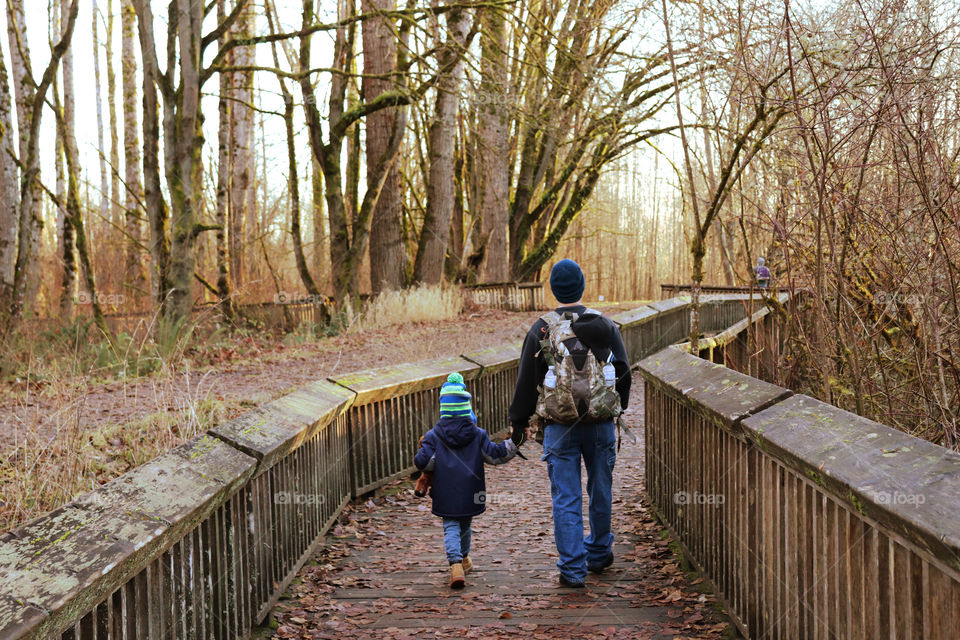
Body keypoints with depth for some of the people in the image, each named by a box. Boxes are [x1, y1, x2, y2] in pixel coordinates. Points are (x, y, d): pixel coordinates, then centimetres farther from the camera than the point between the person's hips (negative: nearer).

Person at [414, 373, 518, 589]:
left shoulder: (434, 436, -5)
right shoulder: (477, 435, -2)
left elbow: (423, 462, -11)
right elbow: (495, 455, -2)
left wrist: (422, 449, 10)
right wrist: (512, 443, 5)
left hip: (446, 494, -2)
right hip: (470, 494, 2)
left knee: (451, 527, 2)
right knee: (466, 524, 21)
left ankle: (455, 563, -19)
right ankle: (464, 559, 39)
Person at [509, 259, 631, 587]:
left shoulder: (541, 331, -5)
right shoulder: (605, 325, 2)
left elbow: (526, 382, -1)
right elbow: (624, 372, 9)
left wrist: (519, 422, 10)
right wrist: (618, 409, 24)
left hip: (560, 428, -2)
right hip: (601, 424, 2)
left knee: (566, 498, 2)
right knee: (601, 491, 17)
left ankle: (572, 568, 2)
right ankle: (599, 554, 32)